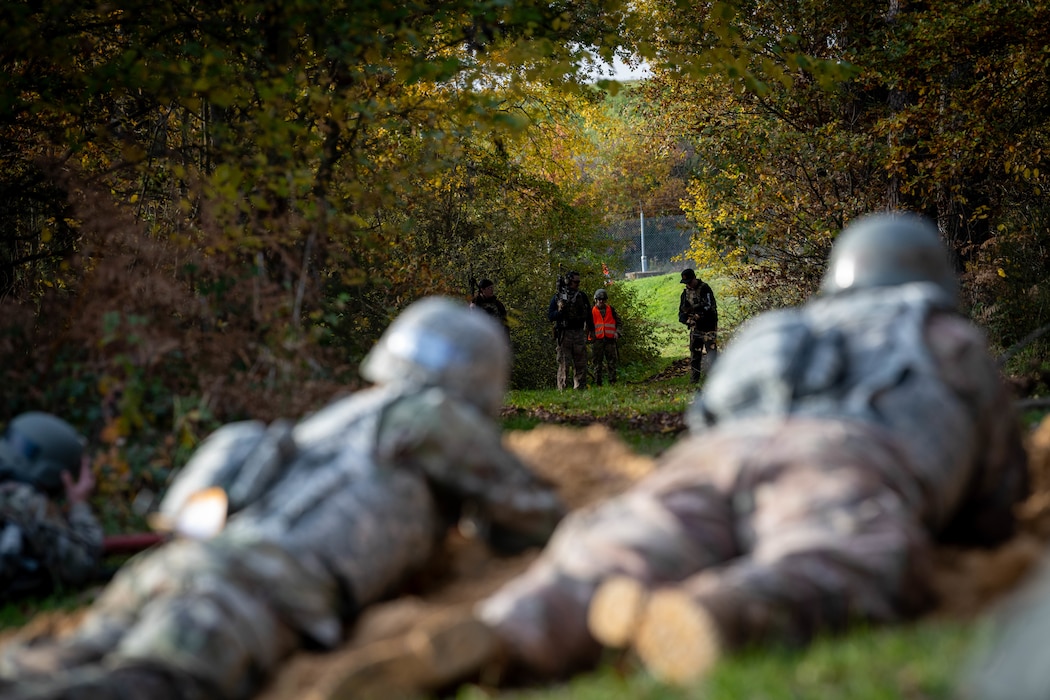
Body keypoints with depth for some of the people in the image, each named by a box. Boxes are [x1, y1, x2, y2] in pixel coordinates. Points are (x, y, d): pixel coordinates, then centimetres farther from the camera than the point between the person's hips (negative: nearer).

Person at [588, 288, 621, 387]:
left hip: (610, 338, 2)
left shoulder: (611, 310, 9)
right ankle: (598, 382, 5)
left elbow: (618, 321, 15)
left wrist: (617, 332, 1)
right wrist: (591, 336, -2)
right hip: (597, 339, -2)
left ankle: (612, 380, 6)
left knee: (612, 360, 2)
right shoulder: (592, 311, 4)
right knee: (598, 362, 2)